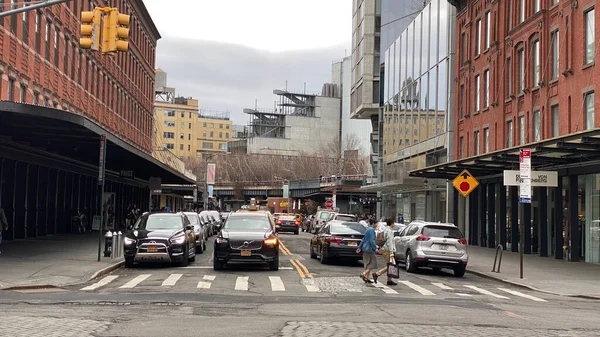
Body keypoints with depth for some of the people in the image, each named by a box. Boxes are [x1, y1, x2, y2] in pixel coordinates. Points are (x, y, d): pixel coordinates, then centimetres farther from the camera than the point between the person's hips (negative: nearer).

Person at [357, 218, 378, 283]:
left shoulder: (368, 229, 15)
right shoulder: (371, 230, -15)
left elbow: (363, 239, 20)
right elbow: (372, 240, -21)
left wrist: (360, 247, 24)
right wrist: (375, 248, -19)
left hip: (365, 249, 10)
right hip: (369, 249, -10)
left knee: (368, 264, 12)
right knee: (372, 263, -4)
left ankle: (367, 278, 12)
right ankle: (363, 274, -14)